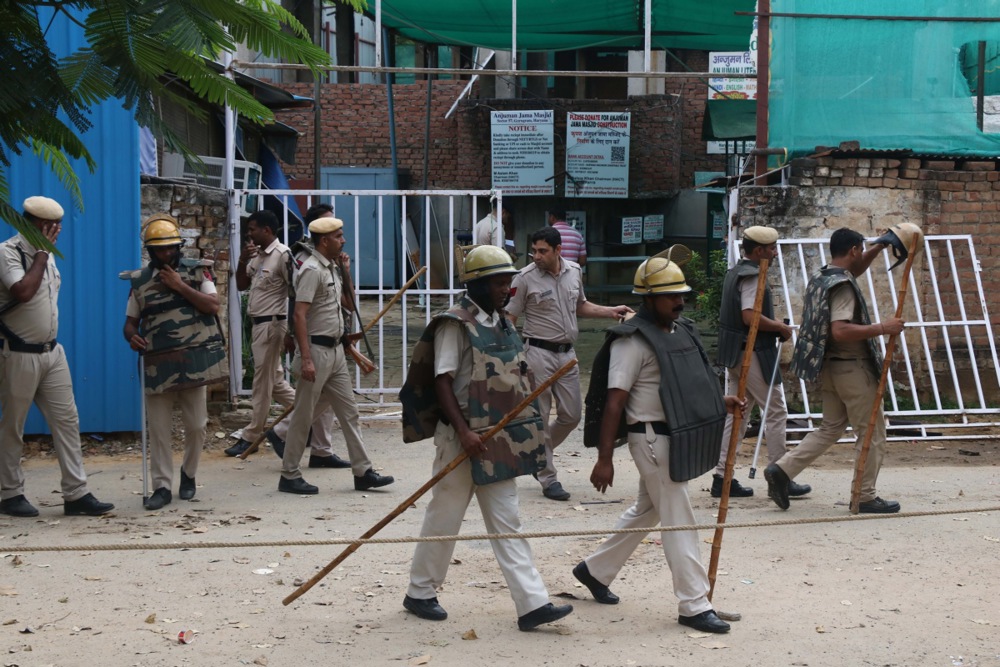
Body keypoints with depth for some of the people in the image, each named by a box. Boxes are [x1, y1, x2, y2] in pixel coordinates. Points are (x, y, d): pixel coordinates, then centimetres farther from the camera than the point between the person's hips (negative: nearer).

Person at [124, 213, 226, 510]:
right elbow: (130, 321, 12)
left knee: (196, 424, 6)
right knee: (158, 427, 0)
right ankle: (162, 486, 7)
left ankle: (188, 475, 28)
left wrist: (180, 286, -12)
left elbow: (213, 305, -8)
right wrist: (131, 336, -11)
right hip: (158, 364, 1)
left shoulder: (197, 270, 3)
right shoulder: (140, 280, 8)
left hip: (194, 360, -1)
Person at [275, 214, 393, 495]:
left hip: (335, 350, 9)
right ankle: (289, 476, 9)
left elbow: (348, 303, 26)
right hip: (317, 350, -9)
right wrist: (306, 359, -27)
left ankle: (363, 472, 13)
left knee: (348, 411, 9)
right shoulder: (312, 269, -15)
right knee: (304, 414, 0)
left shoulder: (332, 269, 13)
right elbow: (299, 315, -23)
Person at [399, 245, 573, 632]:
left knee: (506, 522, 5)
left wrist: (522, 427, 16)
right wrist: (463, 431, -25)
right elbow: (442, 381, -18)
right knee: (445, 517, 5)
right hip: (465, 438, -8)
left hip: (500, 440, 8)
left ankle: (532, 604, 3)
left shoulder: (501, 323, 12)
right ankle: (419, 593, 22)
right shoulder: (456, 324, -13)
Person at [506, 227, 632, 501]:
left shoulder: (574, 271, 6)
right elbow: (509, 319, -7)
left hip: (567, 352, 6)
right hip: (539, 353, -5)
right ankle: (548, 478, 6)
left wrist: (610, 311, 11)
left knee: (572, 414, 8)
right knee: (540, 417, -1)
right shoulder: (525, 278, -10)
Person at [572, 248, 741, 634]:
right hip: (652, 438, -9)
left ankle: (595, 570, 36)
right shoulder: (632, 340, -16)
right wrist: (604, 459, -21)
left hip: (680, 437, 9)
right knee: (678, 521, -5)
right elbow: (614, 402, -19)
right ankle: (694, 606, 2)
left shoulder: (681, 330, 12)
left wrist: (717, 402, 6)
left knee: (646, 512, 20)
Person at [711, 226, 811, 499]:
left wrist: (774, 324, 14)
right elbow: (750, 317, -27)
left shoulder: (735, 272, 15)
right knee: (776, 412, -1)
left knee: (736, 413, 10)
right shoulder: (752, 276, -16)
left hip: (735, 353, 10)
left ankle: (722, 477, 9)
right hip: (753, 353, -10)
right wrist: (782, 328, -14)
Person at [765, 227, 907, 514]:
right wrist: (882, 328, -25)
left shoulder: (821, 276, 9)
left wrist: (880, 246, 23)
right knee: (871, 433, 4)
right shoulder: (843, 285, -20)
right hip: (852, 367, -9)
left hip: (830, 366, 9)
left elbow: (855, 269, 31)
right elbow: (840, 331, -31)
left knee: (830, 428, 17)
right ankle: (865, 498, 10)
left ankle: (782, 469, 6)